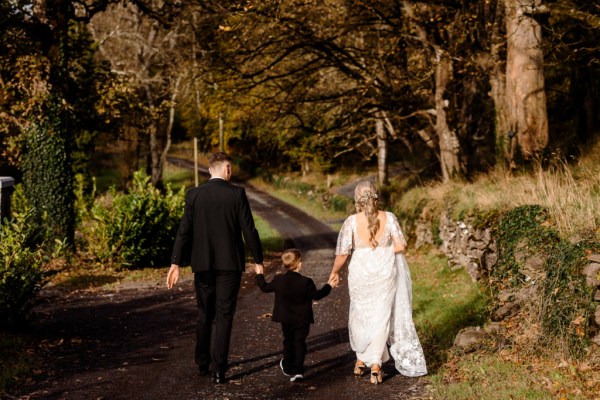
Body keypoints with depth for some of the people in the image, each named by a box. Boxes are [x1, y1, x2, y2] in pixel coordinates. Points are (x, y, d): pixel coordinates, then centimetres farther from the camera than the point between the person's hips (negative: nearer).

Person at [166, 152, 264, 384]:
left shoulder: (194, 195, -1)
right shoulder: (237, 194, -7)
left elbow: (184, 231, -2)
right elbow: (249, 230, -7)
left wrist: (175, 263, 0)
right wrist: (258, 260, 3)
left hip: (202, 265, 3)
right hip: (230, 264, -2)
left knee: (204, 315, 17)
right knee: (224, 317, 2)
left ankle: (203, 364, 26)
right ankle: (219, 369, -1)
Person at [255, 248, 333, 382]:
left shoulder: (278, 280, -9)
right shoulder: (306, 282, -17)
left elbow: (265, 287, 6)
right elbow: (317, 295, -7)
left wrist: (259, 275, 22)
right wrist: (328, 286, 6)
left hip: (285, 320, 3)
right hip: (302, 320, -3)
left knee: (288, 342, 20)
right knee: (300, 343, 3)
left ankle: (287, 367, 33)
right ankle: (298, 370, -4)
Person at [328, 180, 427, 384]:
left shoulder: (351, 221, -12)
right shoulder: (388, 218, -9)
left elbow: (342, 252, -9)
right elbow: (400, 245, -6)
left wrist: (334, 272, 6)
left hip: (361, 273, 0)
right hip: (385, 273, 0)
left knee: (361, 315, 19)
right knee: (381, 316, 9)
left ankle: (361, 361, 30)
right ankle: (375, 363, 1)